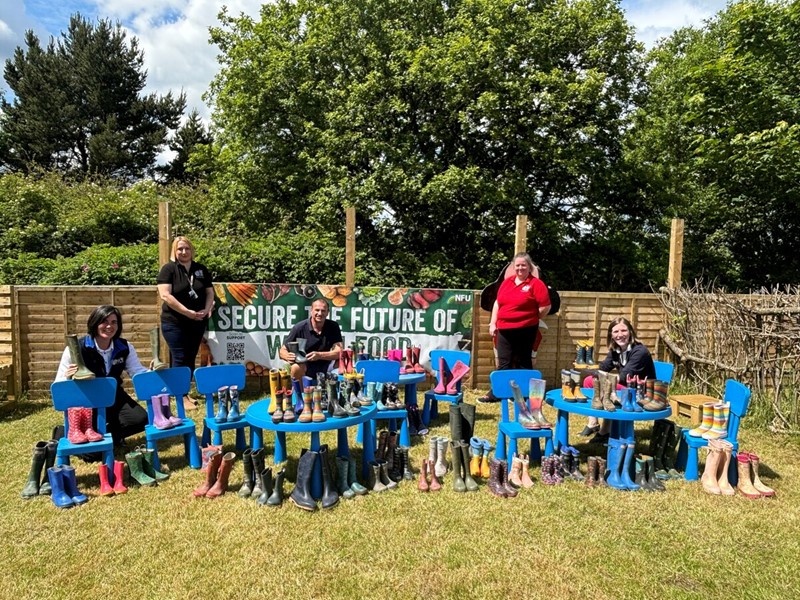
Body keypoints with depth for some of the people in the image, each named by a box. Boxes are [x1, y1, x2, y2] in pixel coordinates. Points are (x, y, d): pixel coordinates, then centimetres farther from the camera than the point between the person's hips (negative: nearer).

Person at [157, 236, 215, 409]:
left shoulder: (201, 269, 9)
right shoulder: (168, 269, -6)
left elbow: (210, 292, 10)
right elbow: (165, 295, -16)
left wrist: (206, 309, -9)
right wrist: (188, 312, -21)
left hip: (197, 322, 5)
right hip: (174, 322, -5)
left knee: (191, 358, 11)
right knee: (180, 359, -3)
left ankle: (186, 393, 22)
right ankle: (181, 397, 6)